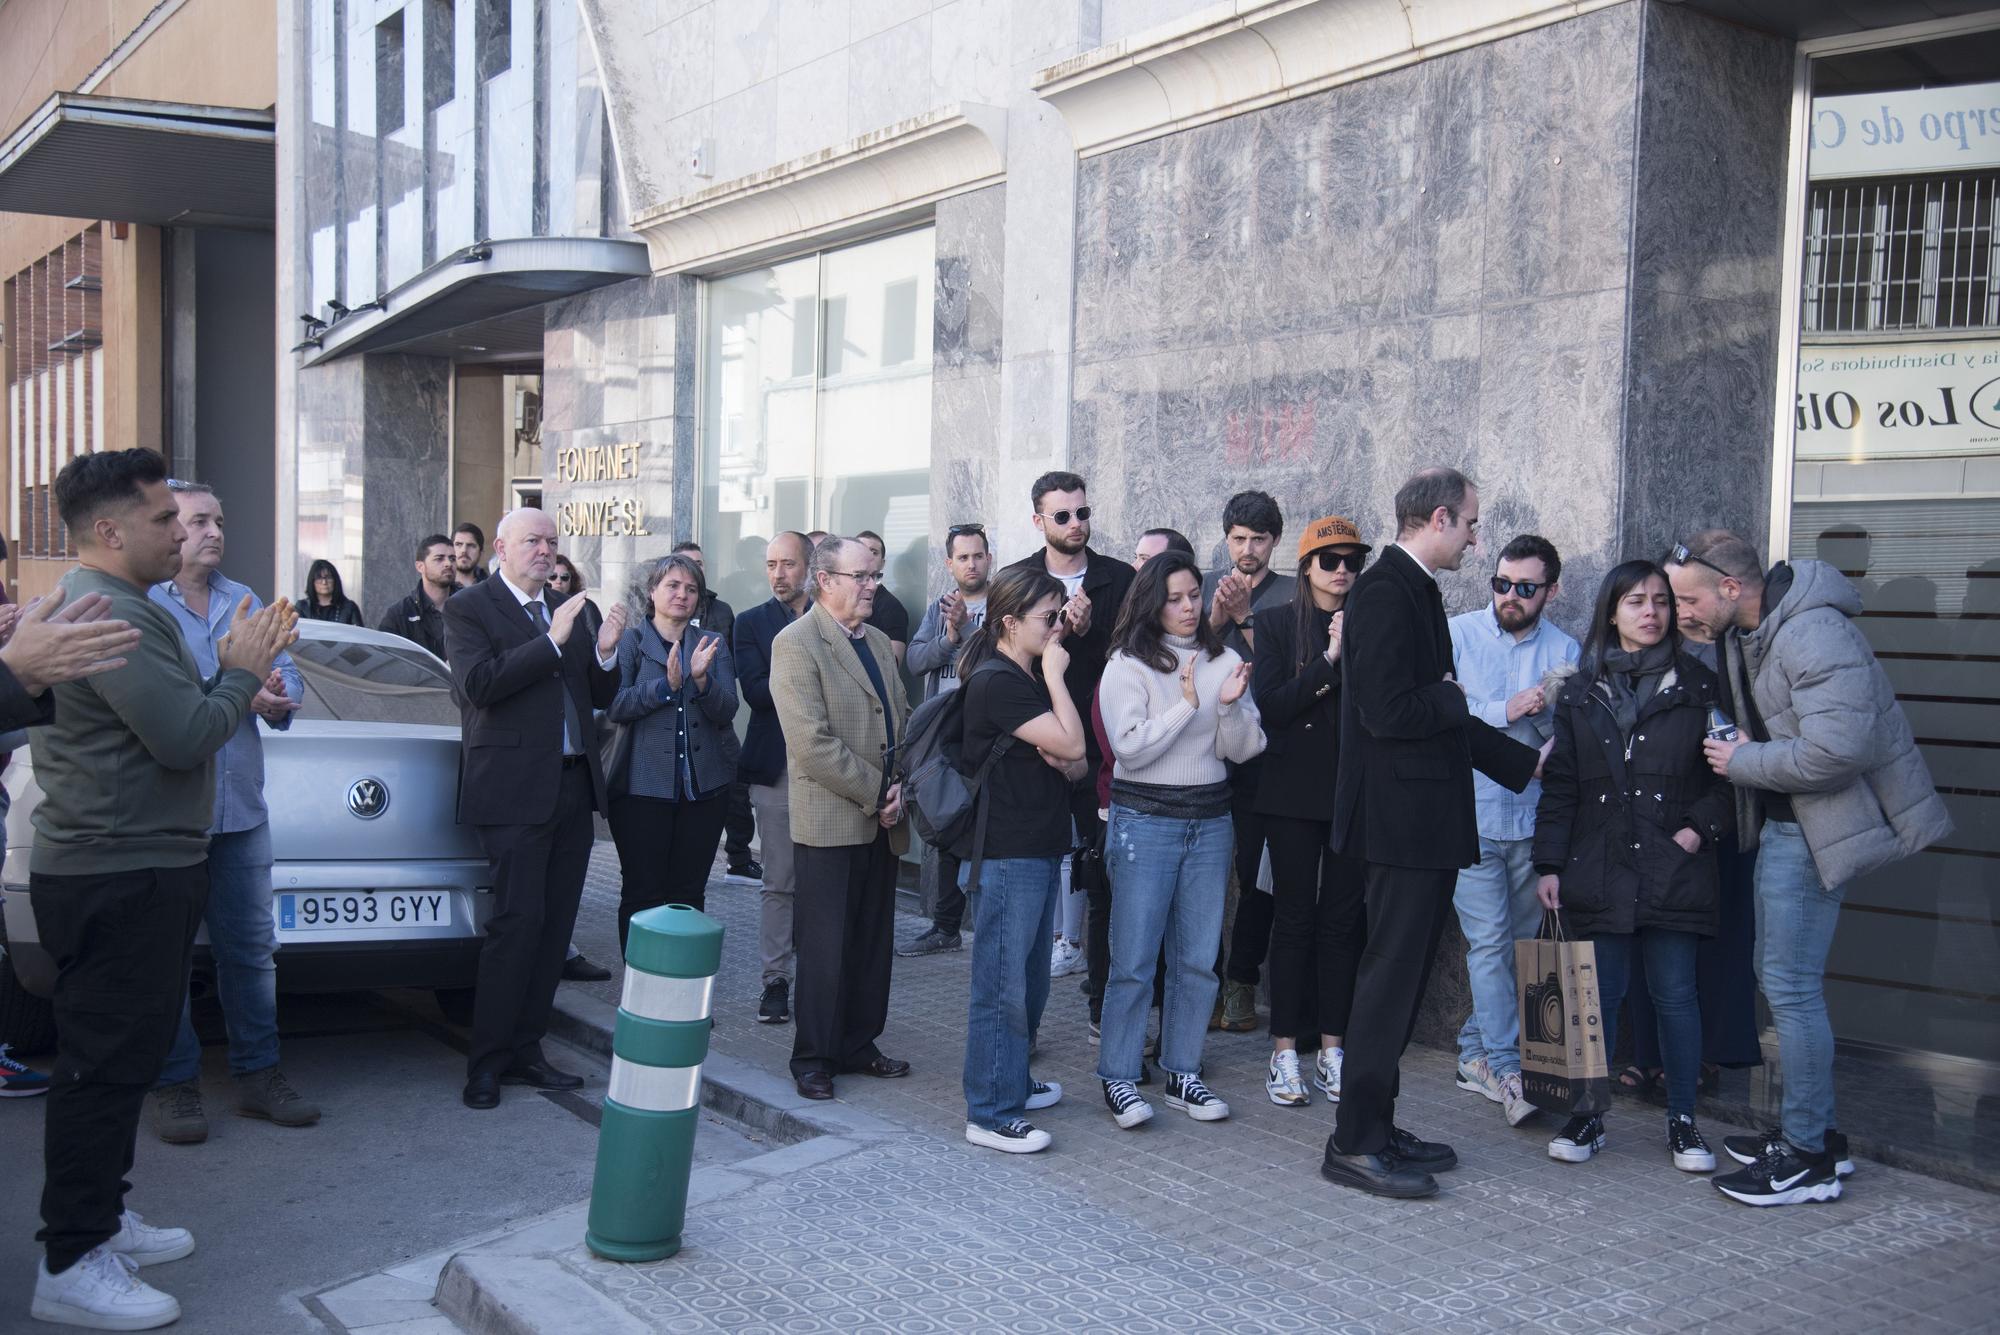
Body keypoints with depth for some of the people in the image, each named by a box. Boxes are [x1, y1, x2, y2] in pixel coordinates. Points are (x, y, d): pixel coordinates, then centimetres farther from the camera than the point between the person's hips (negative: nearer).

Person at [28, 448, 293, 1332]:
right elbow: (184, 739, -24)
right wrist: (241, 671, -10)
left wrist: (231, 672, 6)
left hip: (124, 867, 11)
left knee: (120, 1056, 19)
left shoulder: (88, 601, 15)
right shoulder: (114, 613, -20)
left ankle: (99, 1217, 31)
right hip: (121, 876, -11)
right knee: (107, 1063, -4)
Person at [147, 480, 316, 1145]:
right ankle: (175, 1084, 15)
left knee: (251, 946, 10)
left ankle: (258, 1073, 21)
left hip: (241, 808, 5)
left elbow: (287, 679, 9)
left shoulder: (247, 602, 14)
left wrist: (277, 698, -14)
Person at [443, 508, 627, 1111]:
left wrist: (605, 653, -4)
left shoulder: (568, 610, 16)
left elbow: (599, 698, 16)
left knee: (555, 925, 8)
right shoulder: (468, 608, -2)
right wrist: (552, 641, -19)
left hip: (573, 788, 7)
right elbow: (480, 684, -17)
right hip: (516, 789, -6)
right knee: (518, 921, -9)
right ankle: (487, 1062, 2)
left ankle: (525, 1051, 17)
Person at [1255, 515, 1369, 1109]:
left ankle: (1331, 1048, 14)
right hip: (1296, 792, -2)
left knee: (1343, 920, 6)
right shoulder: (1279, 624, 3)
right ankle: (1285, 1053, 7)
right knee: (1294, 919, 1)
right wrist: (1330, 659, -15)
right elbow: (1270, 704, -9)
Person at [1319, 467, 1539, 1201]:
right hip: (1402, 819, -10)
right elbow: (1387, 711, -24)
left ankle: (1375, 1127, 22)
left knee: (1399, 978, 13)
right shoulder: (1386, 590, -14)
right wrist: (1458, 698, -7)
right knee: (1390, 980, -5)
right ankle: (1355, 1144, 3)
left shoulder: (1415, 590, 16)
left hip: (1424, 820, 10)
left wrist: (1527, 762, 23)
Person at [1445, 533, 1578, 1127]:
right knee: (1490, 942, -7)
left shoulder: (1565, 651, 5)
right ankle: (1506, 1070, -3)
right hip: (1469, 815, -3)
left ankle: (1475, 1050, 23)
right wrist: (1506, 711, -14)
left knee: (1514, 943, 9)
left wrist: (1546, 714, -16)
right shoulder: (1458, 634, -2)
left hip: (1531, 819, 4)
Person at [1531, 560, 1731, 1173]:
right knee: (1600, 994, 5)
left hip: (1674, 873, -1)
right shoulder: (1580, 693, 8)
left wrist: (1700, 828, -9)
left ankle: (1682, 1120, 17)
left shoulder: (1698, 687, 5)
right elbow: (1559, 785, 6)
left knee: (1675, 995, 3)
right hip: (1598, 871, 1)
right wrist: (1549, 863, 1)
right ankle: (1589, 1115, 17)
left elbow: (1727, 776, 6)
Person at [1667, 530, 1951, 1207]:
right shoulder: (1742, 633, 7)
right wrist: (1736, 748, 3)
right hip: (1783, 821, 10)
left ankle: (1808, 1157, 6)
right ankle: (1812, 1131, 29)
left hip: (1820, 826, -10)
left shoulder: (1813, 635, -24)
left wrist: (1744, 762, -19)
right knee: (1778, 975, 16)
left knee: (1790, 983, -6)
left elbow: (1837, 750, -31)